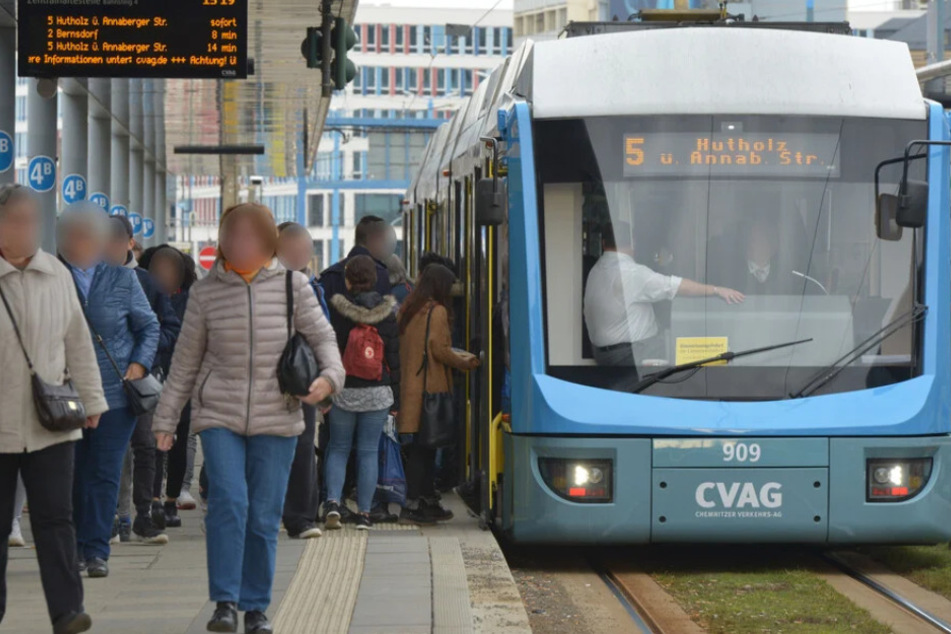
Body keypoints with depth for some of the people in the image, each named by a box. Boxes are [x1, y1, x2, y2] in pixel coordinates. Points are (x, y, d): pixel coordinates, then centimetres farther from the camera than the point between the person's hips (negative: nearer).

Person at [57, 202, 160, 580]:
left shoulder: (122, 279, 5)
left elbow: (149, 326, 14)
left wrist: (140, 362, -2)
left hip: (115, 393, 0)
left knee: (104, 475, -1)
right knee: (71, 474, 4)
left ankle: (96, 550, 3)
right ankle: (76, 547, 15)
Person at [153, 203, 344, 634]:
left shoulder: (292, 285, 2)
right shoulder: (206, 291, 3)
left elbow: (322, 337, 6)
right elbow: (185, 361, 9)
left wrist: (329, 376, -15)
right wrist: (165, 420, 8)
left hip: (275, 419, 1)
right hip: (219, 417, 0)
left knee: (264, 517, 2)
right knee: (228, 502, -17)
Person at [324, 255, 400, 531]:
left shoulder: (338, 312, -7)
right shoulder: (387, 314, -1)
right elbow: (395, 358, 1)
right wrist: (395, 398, 8)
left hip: (343, 392, -1)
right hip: (377, 394, 1)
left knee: (338, 449, 11)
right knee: (369, 451, 7)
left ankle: (333, 502, -7)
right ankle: (364, 513, 6)